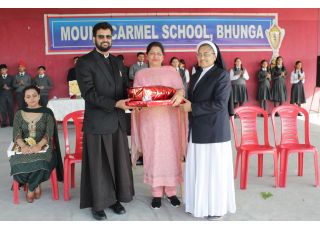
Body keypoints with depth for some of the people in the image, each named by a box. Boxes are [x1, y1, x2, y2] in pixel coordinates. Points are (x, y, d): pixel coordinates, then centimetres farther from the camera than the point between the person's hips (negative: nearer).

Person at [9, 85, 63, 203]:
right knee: (18, 164, -31)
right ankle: (36, 186, -1)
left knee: (39, 163, -36)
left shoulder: (47, 112, 4)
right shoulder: (19, 114, 11)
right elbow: (16, 134, -1)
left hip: (43, 147, -2)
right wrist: (23, 146, -24)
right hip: (24, 148, 2)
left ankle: (31, 189, -4)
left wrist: (38, 145, -28)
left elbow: (49, 133, -8)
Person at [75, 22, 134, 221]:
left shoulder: (117, 62, 13)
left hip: (118, 122, 6)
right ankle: (98, 203, 21)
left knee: (119, 162, 11)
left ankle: (115, 198, 28)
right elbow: (88, 93, -16)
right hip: (97, 123, -6)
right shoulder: (85, 62, -7)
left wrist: (131, 99, -6)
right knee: (98, 165, 5)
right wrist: (115, 104, -24)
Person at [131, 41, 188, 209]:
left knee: (170, 154, 2)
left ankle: (171, 191, 16)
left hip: (169, 119, 0)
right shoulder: (140, 74, 12)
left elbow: (181, 88, -3)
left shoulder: (171, 71, 9)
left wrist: (179, 93, -27)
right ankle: (157, 193, 14)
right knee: (153, 155, 3)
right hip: (149, 120, 1)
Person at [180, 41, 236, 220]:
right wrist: (185, 103, -1)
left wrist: (192, 107, -15)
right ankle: (201, 204, 24)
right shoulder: (195, 77, 15)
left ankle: (218, 207, 18)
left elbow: (219, 103, -18)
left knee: (215, 169, 3)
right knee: (198, 170, 10)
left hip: (214, 131, -7)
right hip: (198, 131, 7)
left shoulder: (222, 75, -8)